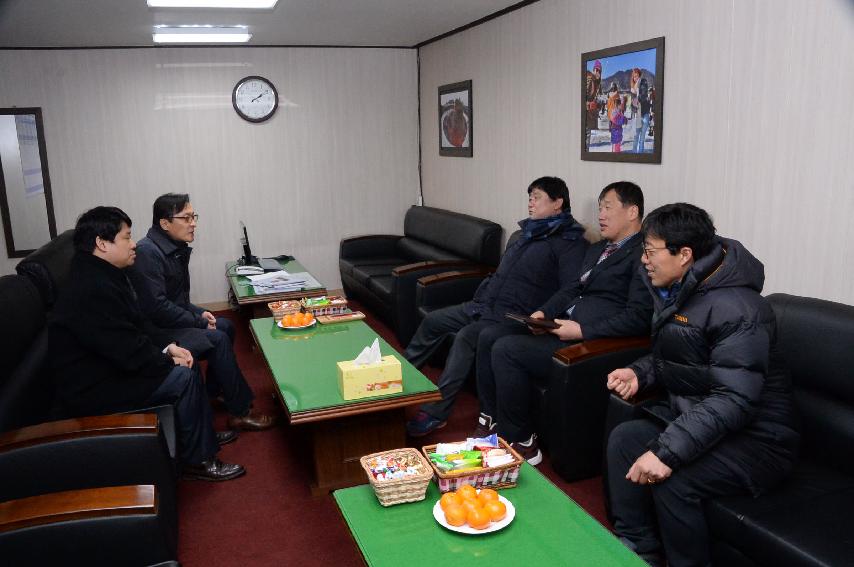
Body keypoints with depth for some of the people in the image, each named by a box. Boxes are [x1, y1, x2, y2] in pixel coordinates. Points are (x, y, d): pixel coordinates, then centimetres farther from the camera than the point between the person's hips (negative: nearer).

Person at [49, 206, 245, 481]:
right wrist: (169, 361, -12)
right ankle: (196, 460, 1)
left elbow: (137, 323, 12)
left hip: (109, 366, 10)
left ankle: (205, 436, 24)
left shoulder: (105, 274, 4)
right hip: (91, 391, -10)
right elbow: (129, 352, -28)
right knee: (183, 378, -15)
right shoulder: (92, 290, -29)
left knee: (186, 366, 10)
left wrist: (169, 346, -2)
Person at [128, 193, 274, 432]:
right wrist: (198, 320, -18)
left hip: (172, 321, 10)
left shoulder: (176, 249, 8)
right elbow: (157, 307, -27)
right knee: (217, 339, -21)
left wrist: (200, 313, 1)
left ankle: (214, 391, 23)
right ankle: (240, 412, -12)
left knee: (226, 326, 11)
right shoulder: (147, 253, -21)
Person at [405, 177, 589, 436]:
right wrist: (480, 296, 15)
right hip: (483, 305, 9)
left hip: (513, 317, -9)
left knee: (465, 337, -30)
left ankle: (435, 413, -22)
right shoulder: (527, 232, 17)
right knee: (432, 321, 10)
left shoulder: (570, 242, -8)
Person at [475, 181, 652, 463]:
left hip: (592, 341, -10)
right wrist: (543, 312, 4)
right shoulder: (598, 249, 20)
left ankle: (520, 441, -7)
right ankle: (492, 419, 11)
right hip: (564, 325, 10)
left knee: (506, 349, -22)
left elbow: (639, 317, -18)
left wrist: (582, 330, -21)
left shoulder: (643, 255, -9)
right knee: (489, 336, 0)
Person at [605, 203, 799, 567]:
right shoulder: (675, 292, 6)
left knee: (672, 480, -29)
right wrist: (639, 373, -2)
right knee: (624, 438, -6)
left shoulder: (737, 309, -25)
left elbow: (733, 400, -32)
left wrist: (667, 452, -36)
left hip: (755, 437, -9)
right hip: (692, 415, 9)